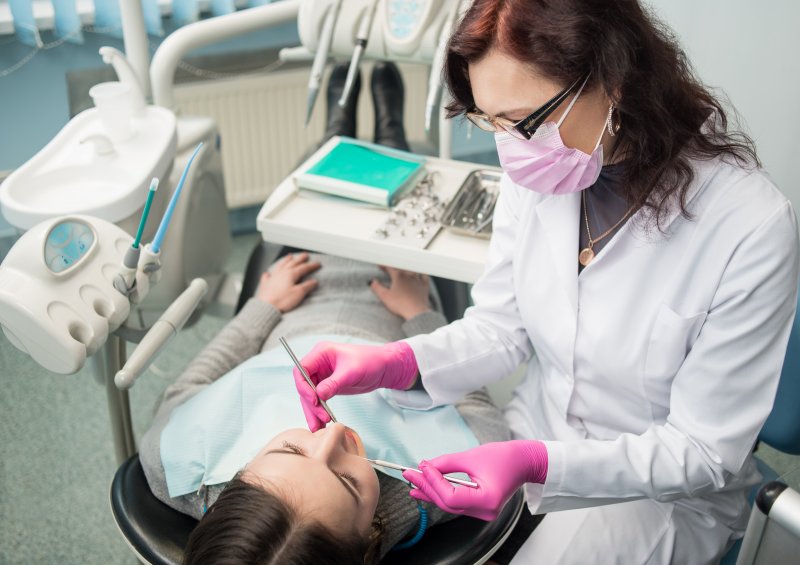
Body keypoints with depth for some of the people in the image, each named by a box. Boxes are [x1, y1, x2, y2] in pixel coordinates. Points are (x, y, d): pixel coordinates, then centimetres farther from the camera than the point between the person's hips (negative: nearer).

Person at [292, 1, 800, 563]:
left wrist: (539, 464, -33)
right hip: (532, 443, 4)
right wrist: (394, 363, -20)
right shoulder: (538, 172, -13)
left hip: (661, 491, -3)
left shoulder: (752, 226, -28)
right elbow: (501, 327, -2)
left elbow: (702, 452, -20)